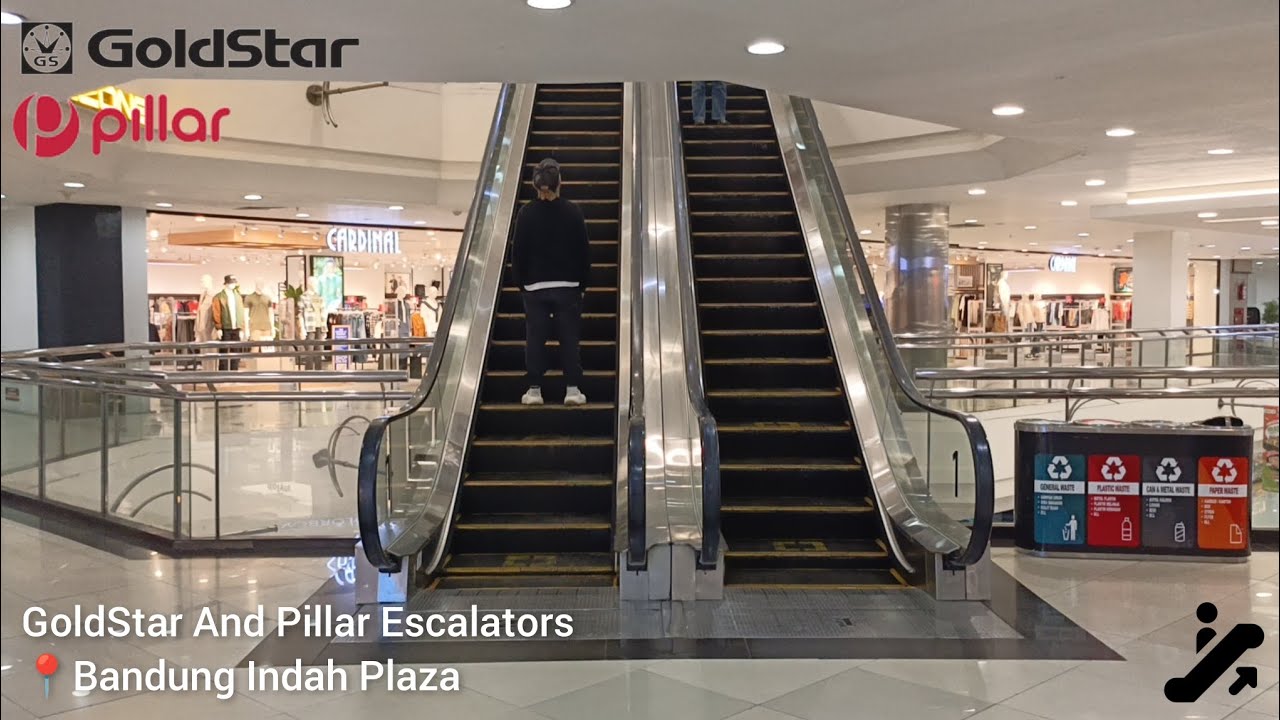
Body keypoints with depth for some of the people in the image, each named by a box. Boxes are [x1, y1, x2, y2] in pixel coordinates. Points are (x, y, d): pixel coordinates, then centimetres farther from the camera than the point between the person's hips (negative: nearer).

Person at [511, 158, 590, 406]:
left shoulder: (526, 213, -4)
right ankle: (572, 389, 2)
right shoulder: (573, 212, -4)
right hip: (568, 285, 0)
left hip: (534, 285, 0)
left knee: (535, 337, 6)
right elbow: (584, 250, 1)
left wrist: (520, 281, 11)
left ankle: (534, 390, 7)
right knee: (569, 337, 4)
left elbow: (518, 251, 1)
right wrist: (582, 281, 10)